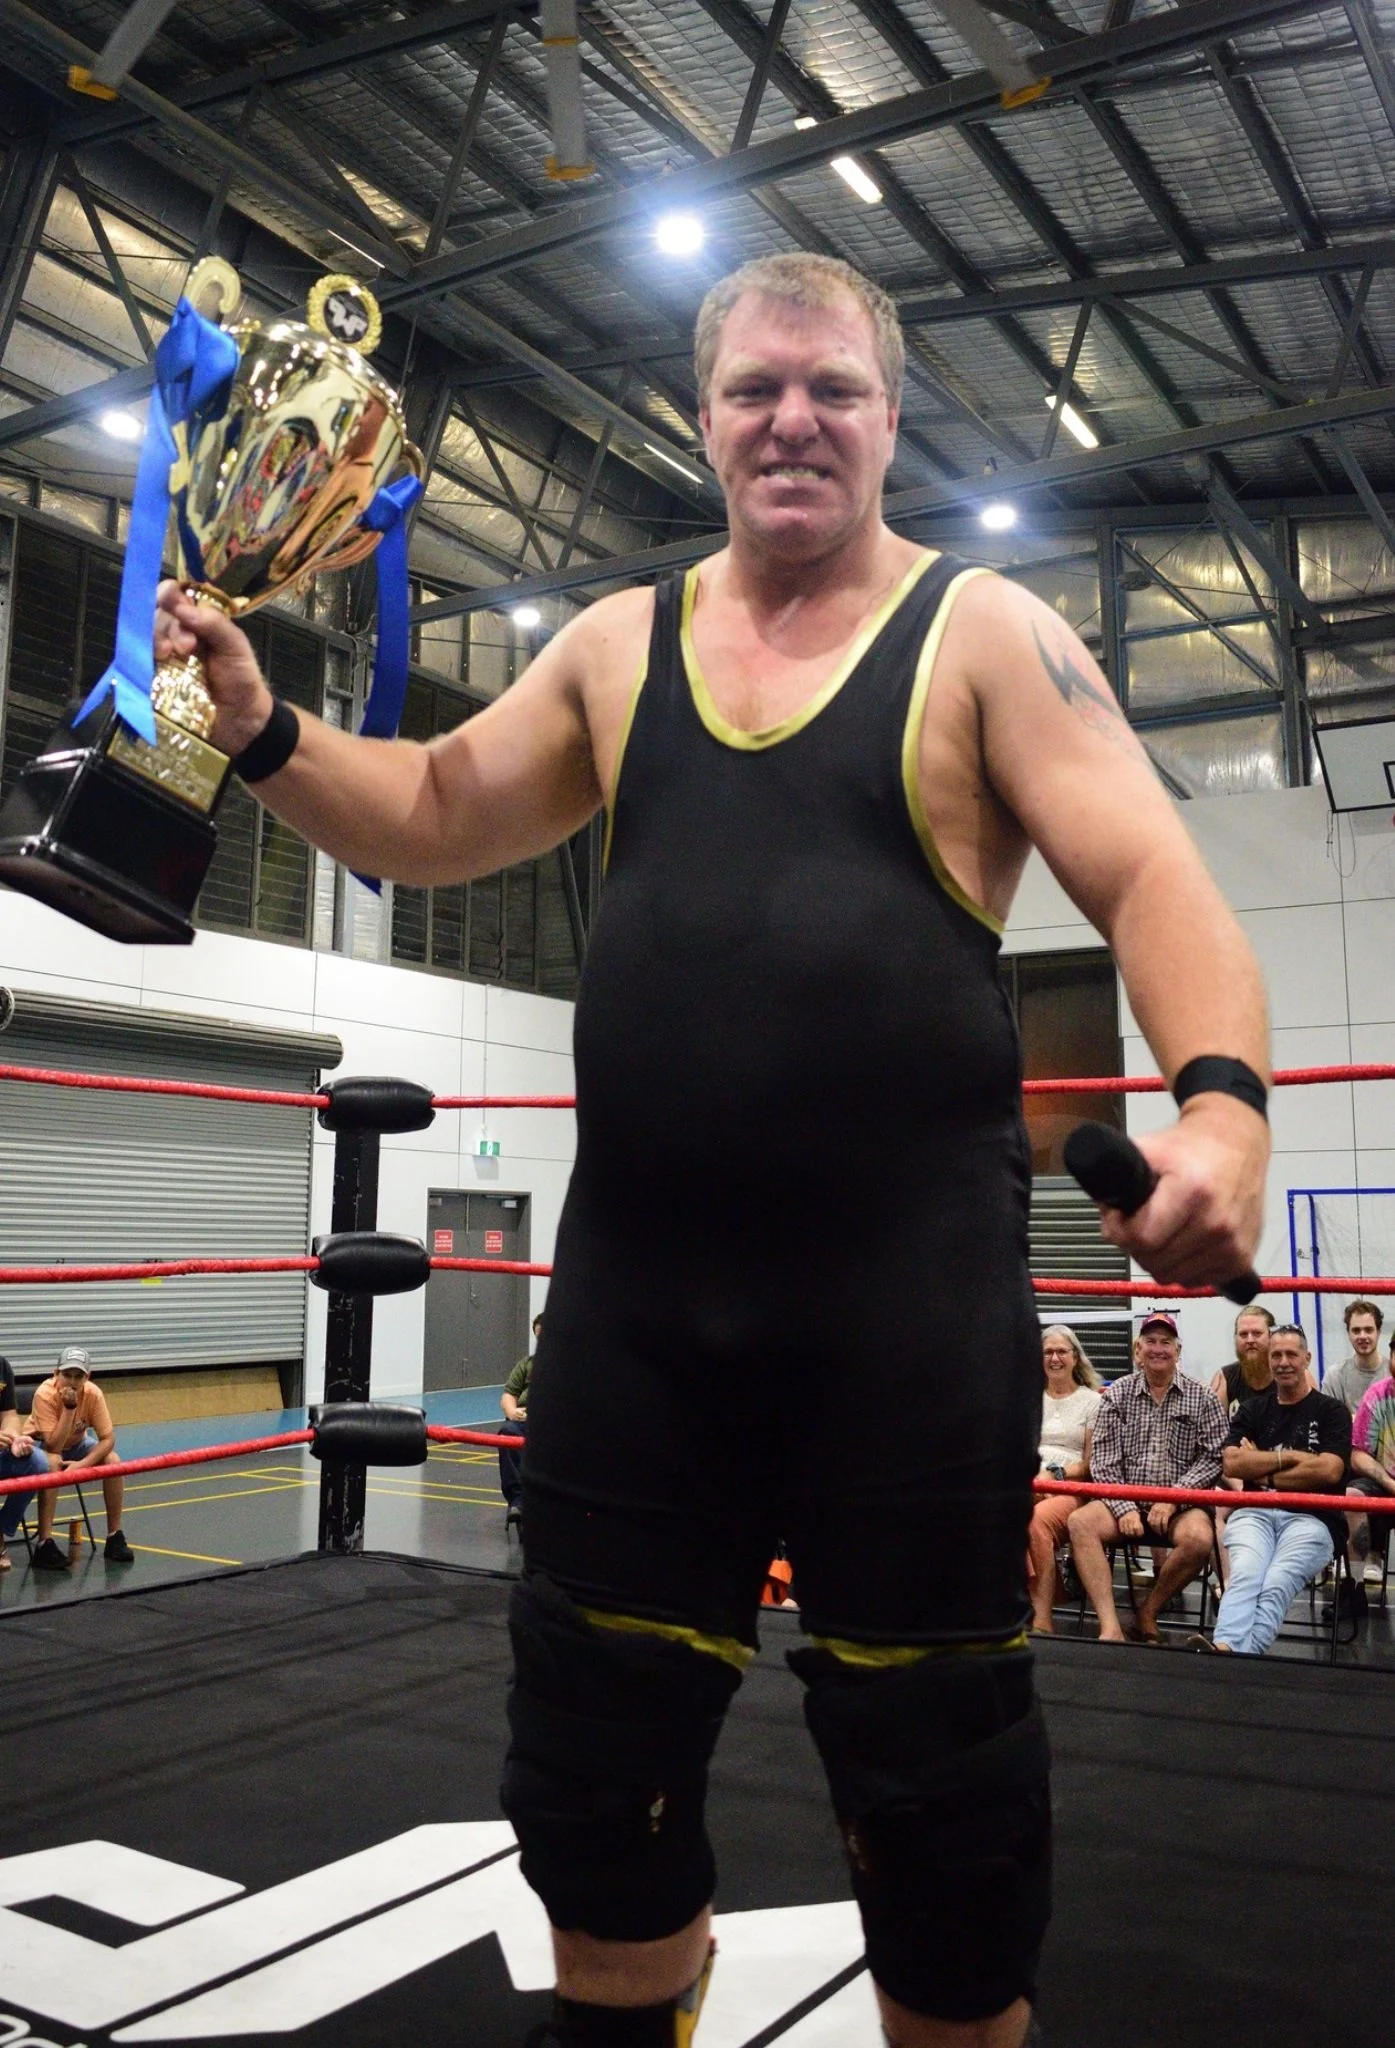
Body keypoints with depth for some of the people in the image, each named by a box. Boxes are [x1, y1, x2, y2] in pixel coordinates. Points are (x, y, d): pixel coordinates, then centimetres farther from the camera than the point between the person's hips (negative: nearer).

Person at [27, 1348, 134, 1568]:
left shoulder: (93, 1394, -24)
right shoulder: (45, 1394, -32)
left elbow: (108, 1439, -20)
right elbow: (54, 1447, -37)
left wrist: (82, 1464, -35)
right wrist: (69, 1407, -42)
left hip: (76, 1443, 3)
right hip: (42, 1446, -3)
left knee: (113, 1461, -22)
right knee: (52, 1463, -37)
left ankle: (115, 1537, -10)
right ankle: (45, 1544, -33)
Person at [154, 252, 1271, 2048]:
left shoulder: (986, 632, 1)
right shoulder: (618, 643, 13)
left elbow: (1152, 881, -8)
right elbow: (429, 821, 18)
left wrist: (1220, 1098, -27)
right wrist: (261, 729, 0)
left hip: (910, 1291, -3)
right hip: (635, 1289, 4)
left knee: (937, 1796, 10)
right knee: (590, 1765, 16)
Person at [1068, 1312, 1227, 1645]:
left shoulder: (1201, 1397, 7)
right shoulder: (1117, 1395, 10)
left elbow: (1212, 1457, -2)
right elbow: (1104, 1461, 4)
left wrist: (1173, 1499, -14)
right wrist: (1124, 1508, -11)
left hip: (1181, 1504, -1)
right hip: (1125, 1501, 1)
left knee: (1198, 1539, -34)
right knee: (1080, 1523, -27)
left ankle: (1148, 1613, -9)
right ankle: (1110, 1627, -31)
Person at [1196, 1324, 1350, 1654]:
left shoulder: (1331, 1411, 13)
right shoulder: (1252, 1410, 21)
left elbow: (1329, 1471, -3)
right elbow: (1232, 1465, 7)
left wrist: (1262, 1471, 2)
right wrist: (1290, 1457, -1)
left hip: (1310, 1517, -2)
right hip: (1254, 1513, 2)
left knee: (1276, 1586, -32)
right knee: (1245, 1577, -31)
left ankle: (1235, 1657, -54)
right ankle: (1224, 1650, -55)